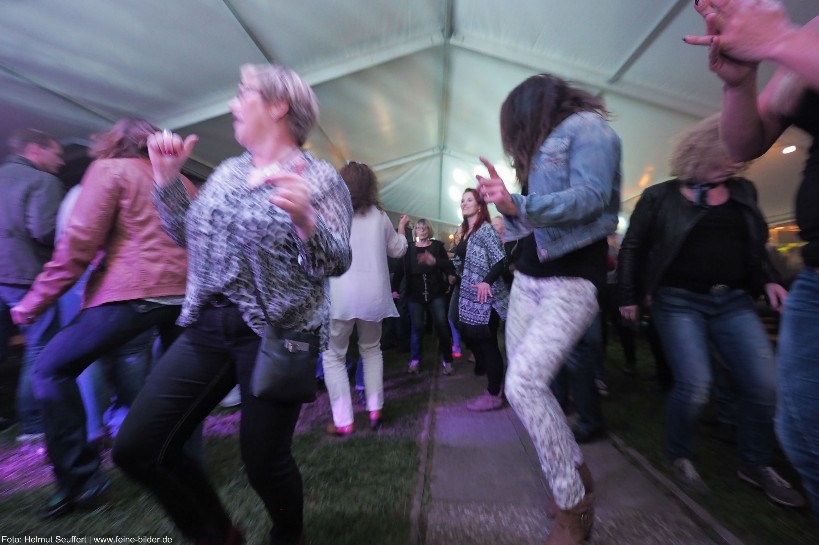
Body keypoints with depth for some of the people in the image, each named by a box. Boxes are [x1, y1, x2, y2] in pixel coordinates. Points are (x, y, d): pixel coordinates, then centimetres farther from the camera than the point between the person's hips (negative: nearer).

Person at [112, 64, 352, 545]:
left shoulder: (320, 178, -5)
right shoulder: (228, 171, 15)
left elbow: (336, 264, -13)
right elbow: (187, 234, 18)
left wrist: (303, 218, -29)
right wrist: (167, 176, 11)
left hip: (277, 334, -6)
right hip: (207, 326, 7)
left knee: (264, 461, 6)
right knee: (136, 449, 8)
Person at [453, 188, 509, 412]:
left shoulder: (485, 229, -9)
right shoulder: (466, 232, 16)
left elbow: (501, 261, -18)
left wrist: (487, 282, -29)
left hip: (484, 297, -9)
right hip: (469, 296, 9)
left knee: (487, 343, -1)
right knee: (473, 340, 13)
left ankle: (494, 395, 15)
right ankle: (496, 384, 32)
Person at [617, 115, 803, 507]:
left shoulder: (743, 192, 15)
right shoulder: (660, 196, -2)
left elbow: (756, 247, 23)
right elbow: (632, 248, -2)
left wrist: (769, 281, 6)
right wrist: (628, 296, -5)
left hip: (734, 302, 6)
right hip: (679, 301, -5)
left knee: (765, 384, -1)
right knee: (694, 385, -12)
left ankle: (755, 464, 25)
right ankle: (679, 456, 15)